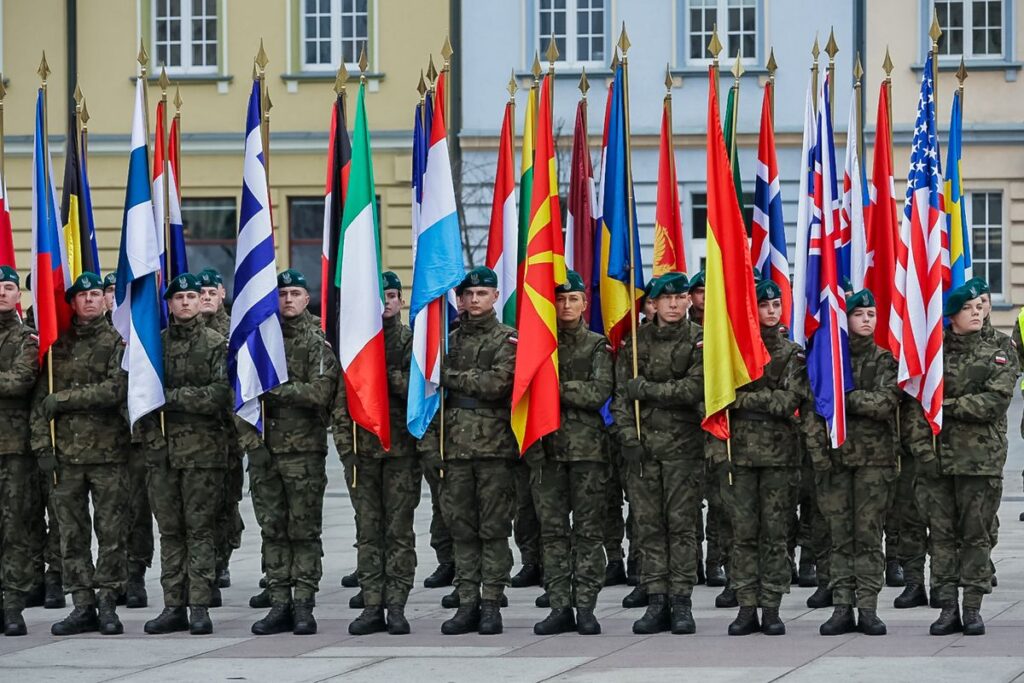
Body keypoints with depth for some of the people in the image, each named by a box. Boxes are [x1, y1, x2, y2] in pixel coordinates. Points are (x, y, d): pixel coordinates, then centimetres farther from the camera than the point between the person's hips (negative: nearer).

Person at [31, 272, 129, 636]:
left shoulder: (117, 342, 1)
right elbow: (40, 398, 8)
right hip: (66, 453, 3)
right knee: (72, 534, 3)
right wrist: (42, 445, -1)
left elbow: (116, 390, -13)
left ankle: (107, 603, 5)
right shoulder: (57, 345, 11)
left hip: (109, 452, -3)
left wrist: (63, 399, -9)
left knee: (111, 533, -1)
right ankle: (82, 605, 8)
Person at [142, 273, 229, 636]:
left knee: (200, 528, -3)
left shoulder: (216, 344, 1)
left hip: (202, 447, -4)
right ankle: (173, 606, 9)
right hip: (161, 447, 4)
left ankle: (200, 606, -2)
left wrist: (172, 397, -10)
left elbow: (219, 394, -9)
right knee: (169, 529, 5)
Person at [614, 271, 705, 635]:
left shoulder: (699, 340, 0)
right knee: (648, 524, 2)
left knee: (681, 523, -3)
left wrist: (645, 389, -9)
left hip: (682, 443, -3)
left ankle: (681, 603, 0)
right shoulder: (636, 339, 8)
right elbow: (622, 391, 6)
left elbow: (693, 389, -11)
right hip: (642, 441, 3)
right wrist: (628, 436, -4)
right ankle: (656, 602, 5)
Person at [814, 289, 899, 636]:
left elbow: (885, 402, -10)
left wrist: (844, 397, -10)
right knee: (839, 535, 1)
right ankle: (842, 608, 4)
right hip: (835, 454, 1)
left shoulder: (886, 359, 5)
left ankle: (867, 608, 0)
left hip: (875, 455, -1)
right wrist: (818, 450, -7)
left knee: (869, 535, -2)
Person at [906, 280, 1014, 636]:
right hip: (938, 459, 1)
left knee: (976, 534, -1)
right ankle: (948, 607, 6)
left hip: (980, 459, -1)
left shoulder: (998, 358, 7)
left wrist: (946, 406, -10)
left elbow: (993, 403, -9)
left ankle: (973, 607, 4)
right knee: (941, 534, 2)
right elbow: (917, 407, 4)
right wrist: (923, 450, -7)